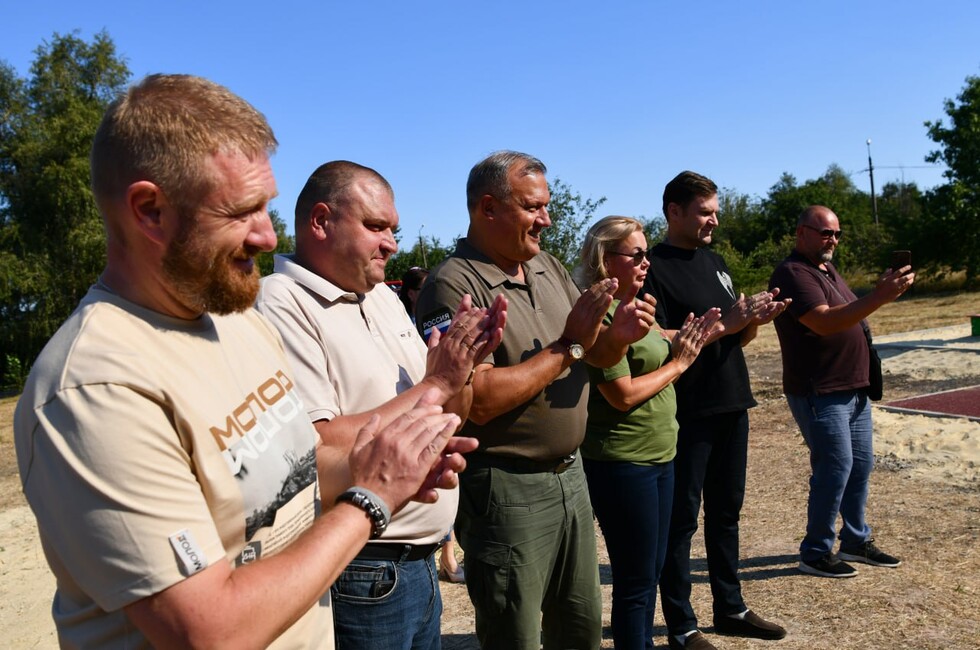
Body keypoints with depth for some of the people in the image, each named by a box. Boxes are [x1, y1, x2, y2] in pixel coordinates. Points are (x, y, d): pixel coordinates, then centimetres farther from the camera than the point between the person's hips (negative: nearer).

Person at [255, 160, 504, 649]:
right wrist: (434, 386, -20)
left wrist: (461, 366, -9)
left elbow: (450, 417, 12)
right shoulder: (281, 306, -17)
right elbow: (315, 453, -27)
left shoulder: (384, 298, 9)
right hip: (360, 580, -7)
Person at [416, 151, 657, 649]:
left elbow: (597, 357, 10)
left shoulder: (548, 267, 5)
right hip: (505, 490, -7)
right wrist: (568, 346, -19)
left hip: (570, 474, 7)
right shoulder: (453, 286, -17)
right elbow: (479, 401, -25)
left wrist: (618, 335, -13)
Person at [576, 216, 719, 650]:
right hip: (622, 464, -9)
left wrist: (691, 339, 3)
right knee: (636, 577, 4)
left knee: (652, 568, 20)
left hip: (659, 456, 9)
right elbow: (623, 395, -22)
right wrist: (679, 363, -12)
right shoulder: (600, 315, -19)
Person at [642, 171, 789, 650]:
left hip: (731, 407, 8)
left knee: (726, 511, 17)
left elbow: (739, 339, 14)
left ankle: (730, 608, 32)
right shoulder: (654, 268, -10)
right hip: (687, 414, -8)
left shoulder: (714, 261, 13)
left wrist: (754, 319, -7)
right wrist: (722, 326, -21)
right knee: (681, 519, 3)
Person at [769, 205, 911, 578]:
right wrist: (879, 298, -34)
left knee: (860, 466, 14)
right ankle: (815, 553, 6)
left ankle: (856, 540, 28)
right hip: (819, 393, -10)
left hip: (853, 388, 10)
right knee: (835, 469, -7)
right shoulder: (793, 273, -15)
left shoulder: (827, 270, 17)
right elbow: (824, 322, -29)